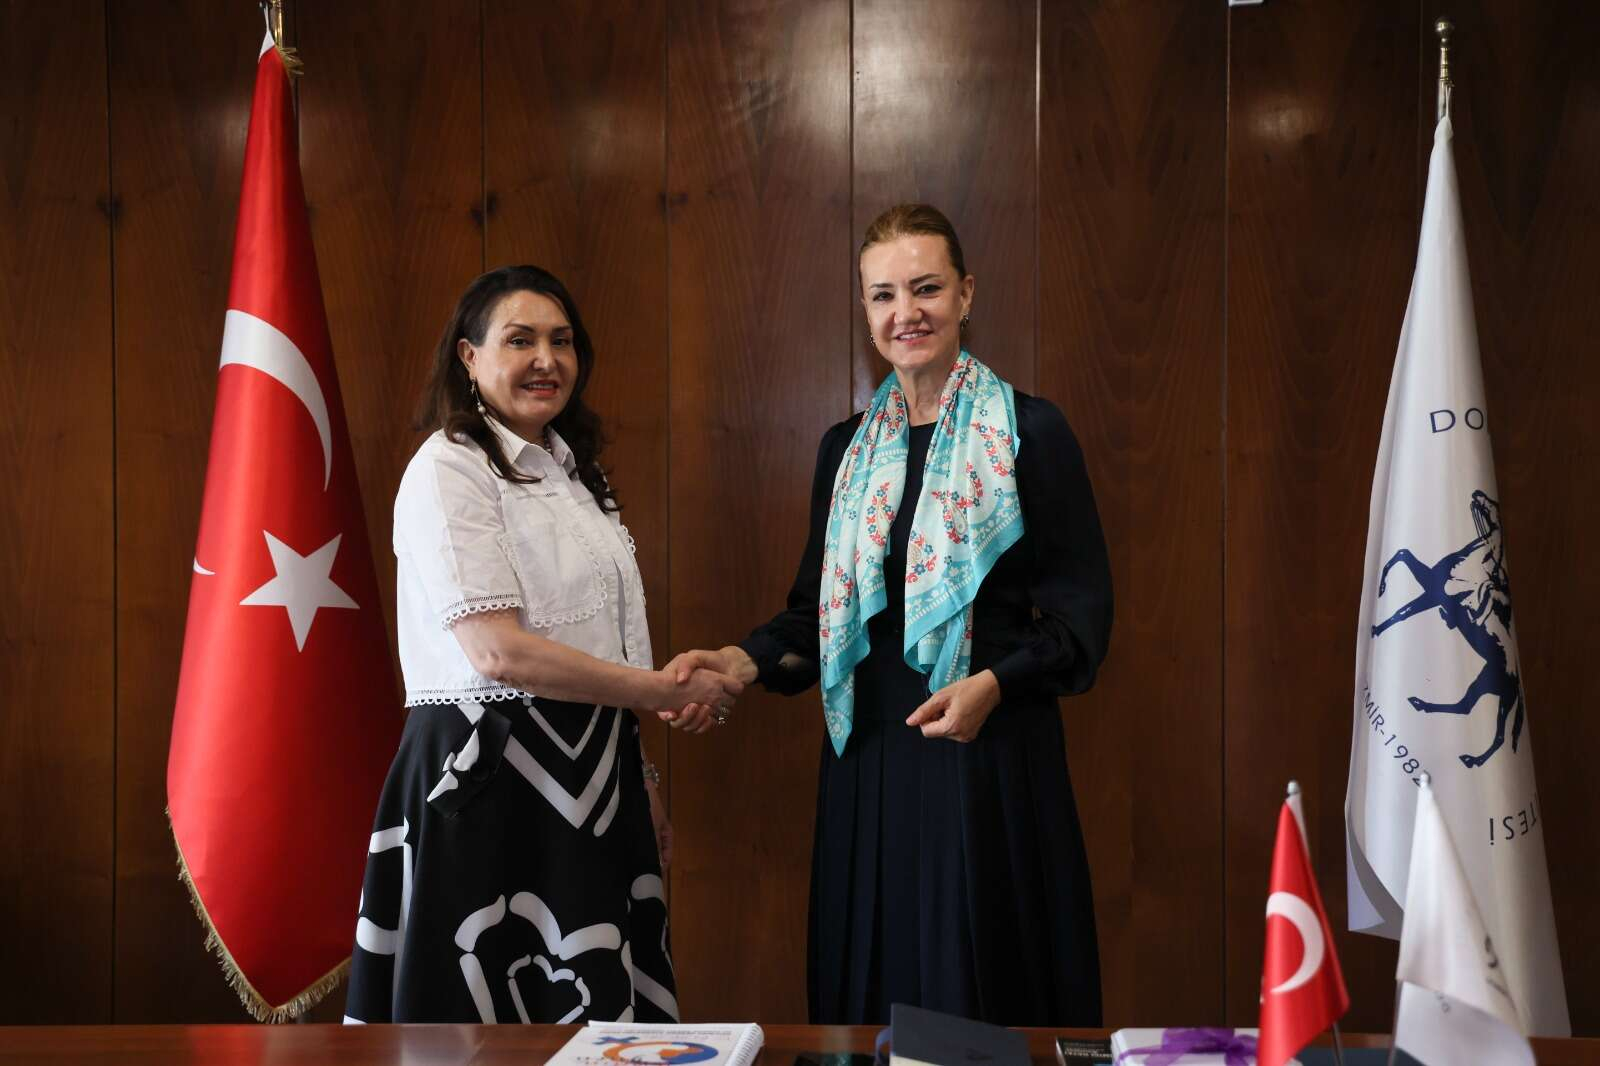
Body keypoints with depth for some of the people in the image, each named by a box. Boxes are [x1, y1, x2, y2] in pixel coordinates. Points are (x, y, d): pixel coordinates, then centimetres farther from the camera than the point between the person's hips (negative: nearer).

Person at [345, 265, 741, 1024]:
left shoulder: (572, 469, 15)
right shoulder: (448, 469, -11)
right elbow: (498, 651, -20)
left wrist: (639, 781, 14)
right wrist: (666, 692, -13)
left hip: (588, 777, 8)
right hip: (489, 779, -8)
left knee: (595, 1004, 9)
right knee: (507, 1016, -1)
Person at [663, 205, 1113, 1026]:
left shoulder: (1028, 432, -3)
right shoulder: (847, 447, 12)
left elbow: (1082, 608, -4)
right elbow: (817, 610, 14)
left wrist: (993, 682, -19)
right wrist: (743, 661, -4)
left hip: (988, 755, -4)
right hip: (869, 757, 4)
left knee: (982, 984, 1)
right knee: (873, 978, 9)